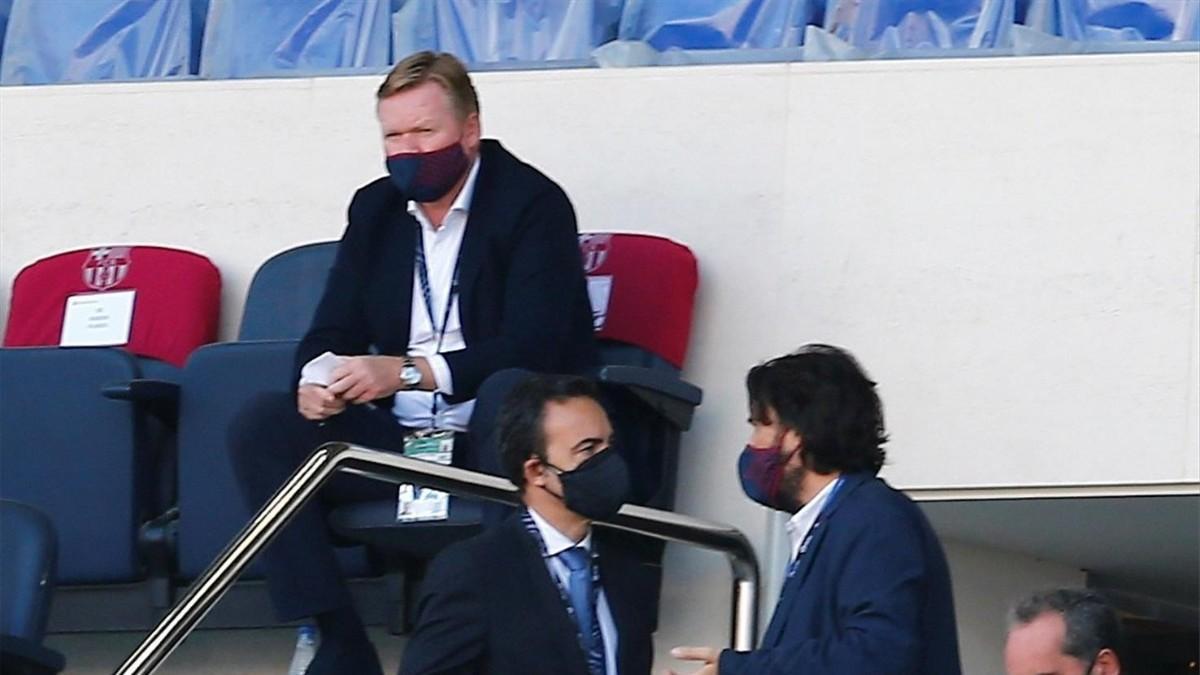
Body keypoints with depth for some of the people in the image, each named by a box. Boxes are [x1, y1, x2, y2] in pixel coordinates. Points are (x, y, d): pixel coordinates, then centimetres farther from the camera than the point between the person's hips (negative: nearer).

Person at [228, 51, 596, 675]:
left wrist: (409, 371, -28)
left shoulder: (532, 203, -5)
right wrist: (317, 380, -14)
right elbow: (332, 334, 12)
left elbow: (532, 346, -17)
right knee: (261, 425, -18)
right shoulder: (374, 208, 13)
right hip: (396, 438, 6)